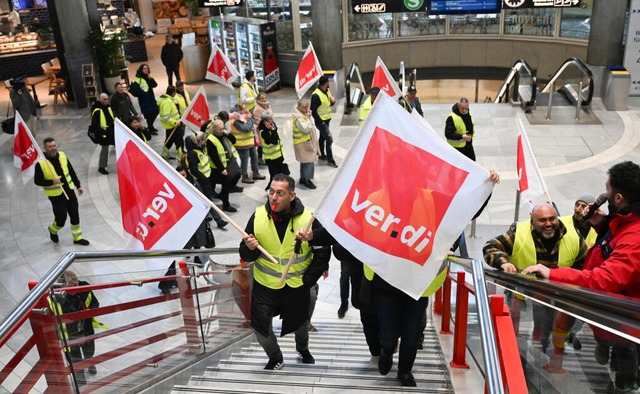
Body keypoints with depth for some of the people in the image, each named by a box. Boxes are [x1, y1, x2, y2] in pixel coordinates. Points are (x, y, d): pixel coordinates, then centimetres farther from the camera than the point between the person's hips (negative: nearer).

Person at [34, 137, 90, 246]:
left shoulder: (62, 156, 0)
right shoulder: (41, 163, -15)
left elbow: (71, 172, 10)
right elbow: (37, 181, -11)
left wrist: (78, 185, 12)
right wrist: (52, 182, -25)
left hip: (69, 191, 5)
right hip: (56, 195, -5)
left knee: (75, 215, 9)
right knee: (61, 218, 0)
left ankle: (78, 237, 24)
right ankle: (53, 230, 35)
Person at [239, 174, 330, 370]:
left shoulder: (308, 218, -17)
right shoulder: (258, 216, -14)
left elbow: (323, 251, -6)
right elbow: (246, 256, -7)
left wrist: (308, 280, -8)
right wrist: (250, 249, -30)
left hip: (297, 285, 0)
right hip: (265, 285, 0)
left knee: (299, 322, 22)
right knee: (261, 327, 0)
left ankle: (303, 349, 56)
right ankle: (275, 358, 32)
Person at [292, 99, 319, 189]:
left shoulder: (302, 114, 8)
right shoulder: (298, 118, -24)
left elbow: (309, 127, 20)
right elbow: (306, 129, -29)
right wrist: (308, 118, -24)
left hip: (305, 142, 10)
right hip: (303, 144, -10)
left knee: (304, 161, 19)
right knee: (309, 161, -6)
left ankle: (303, 178, 31)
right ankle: (307, 180, 5)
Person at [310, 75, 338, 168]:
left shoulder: (327, 91, 3)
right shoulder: (316, 95, -24)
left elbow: (329, 103, 17)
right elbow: (313, 111, -21)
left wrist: (332, 100, -6)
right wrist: (320, 121, -20)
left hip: (327, 119, 9)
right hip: (320, 121, -9)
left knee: (322, 137, 22)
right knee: (329, 139, -9)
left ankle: (322, 155, 37)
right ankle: (330, 159, 1)